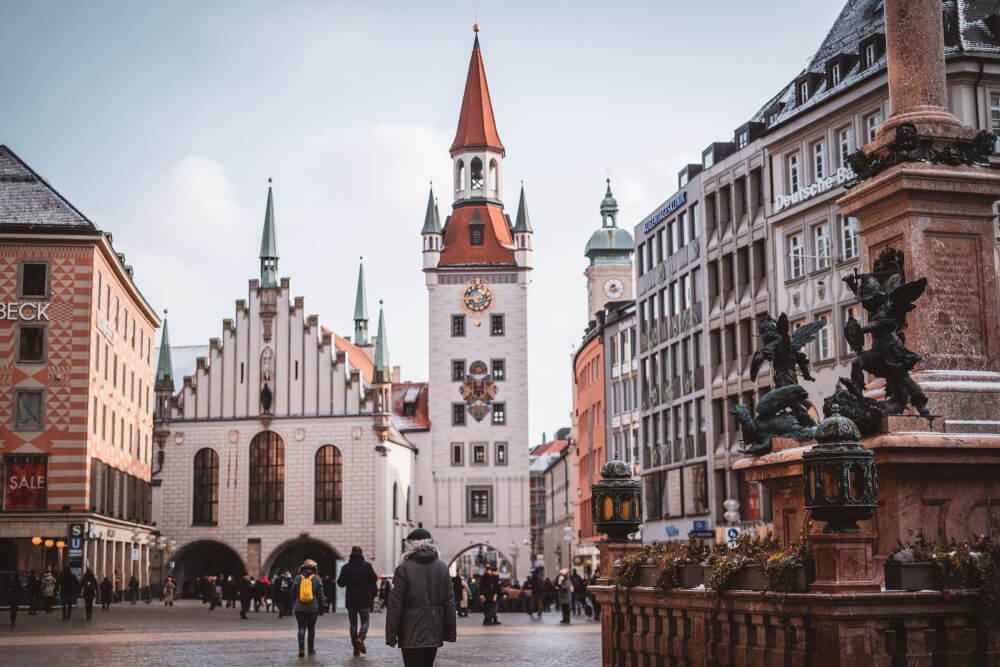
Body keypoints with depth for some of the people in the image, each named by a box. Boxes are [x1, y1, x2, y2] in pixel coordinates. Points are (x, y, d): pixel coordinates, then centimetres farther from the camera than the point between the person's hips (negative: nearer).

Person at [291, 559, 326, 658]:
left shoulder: (298, 578, 1)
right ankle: (311, 650, 18)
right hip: (313, 608, 0)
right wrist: (322, 607, 8)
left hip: (299, 608, 0)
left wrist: (293, 605, 20)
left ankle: (301, 649, -12)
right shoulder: (316, 579, -1)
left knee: (301, 628, 1)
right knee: (311, 629, 11)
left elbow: (293, 593, 7)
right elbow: (321, 594, 0)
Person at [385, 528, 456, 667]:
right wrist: (450, 632, 9)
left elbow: (395, 604, -10)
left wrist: (391, 635, -7)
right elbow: (449, 602, 5)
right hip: (434, 633, 4)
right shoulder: (442, 567, 5)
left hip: (411, 634, -4)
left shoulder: (404, 568, -8)